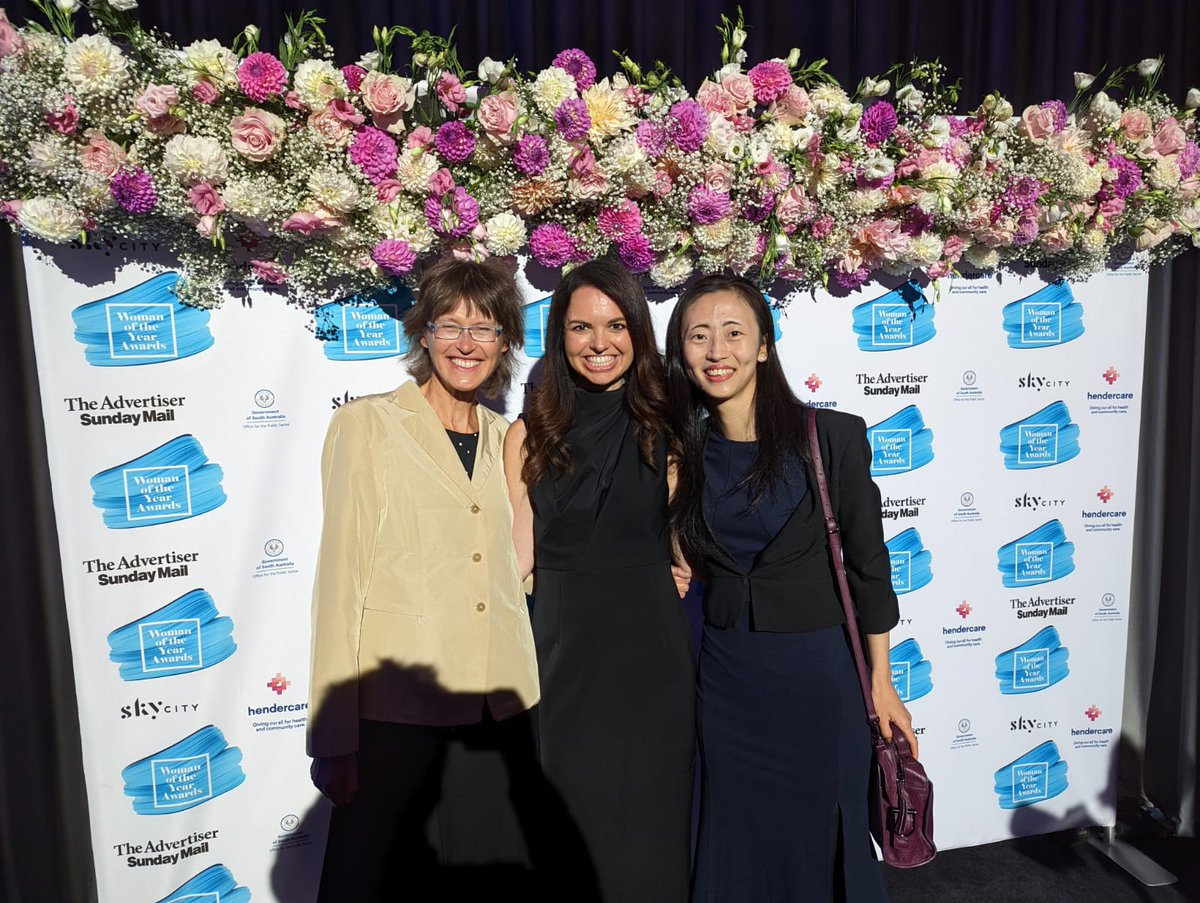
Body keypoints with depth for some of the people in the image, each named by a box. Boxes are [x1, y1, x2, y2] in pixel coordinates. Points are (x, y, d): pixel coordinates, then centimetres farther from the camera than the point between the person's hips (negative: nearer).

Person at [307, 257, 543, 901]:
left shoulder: (507, 437, 10)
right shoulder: (366, 424, -4)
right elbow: (341, 575, -8)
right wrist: (333, 735, -9)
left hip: (499, 706, 5)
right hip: (396, 703, -4)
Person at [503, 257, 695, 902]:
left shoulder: (664, 430, 1)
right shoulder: (530, 435, 0)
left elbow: (685, 544, 10)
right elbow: (519, 553, -1)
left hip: (651, 650, 0)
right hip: (565, 649, 0)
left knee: (650, 821, 12)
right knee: (574, 824, 12)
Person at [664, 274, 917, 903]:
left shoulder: (832, 436, -10)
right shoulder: (683, 450, -1)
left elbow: (866, 562, -4)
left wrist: (881, 683, -2)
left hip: (815, 674, -2)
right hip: (724, 679, 3)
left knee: (821, 840, 15)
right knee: (736, 844, 18)